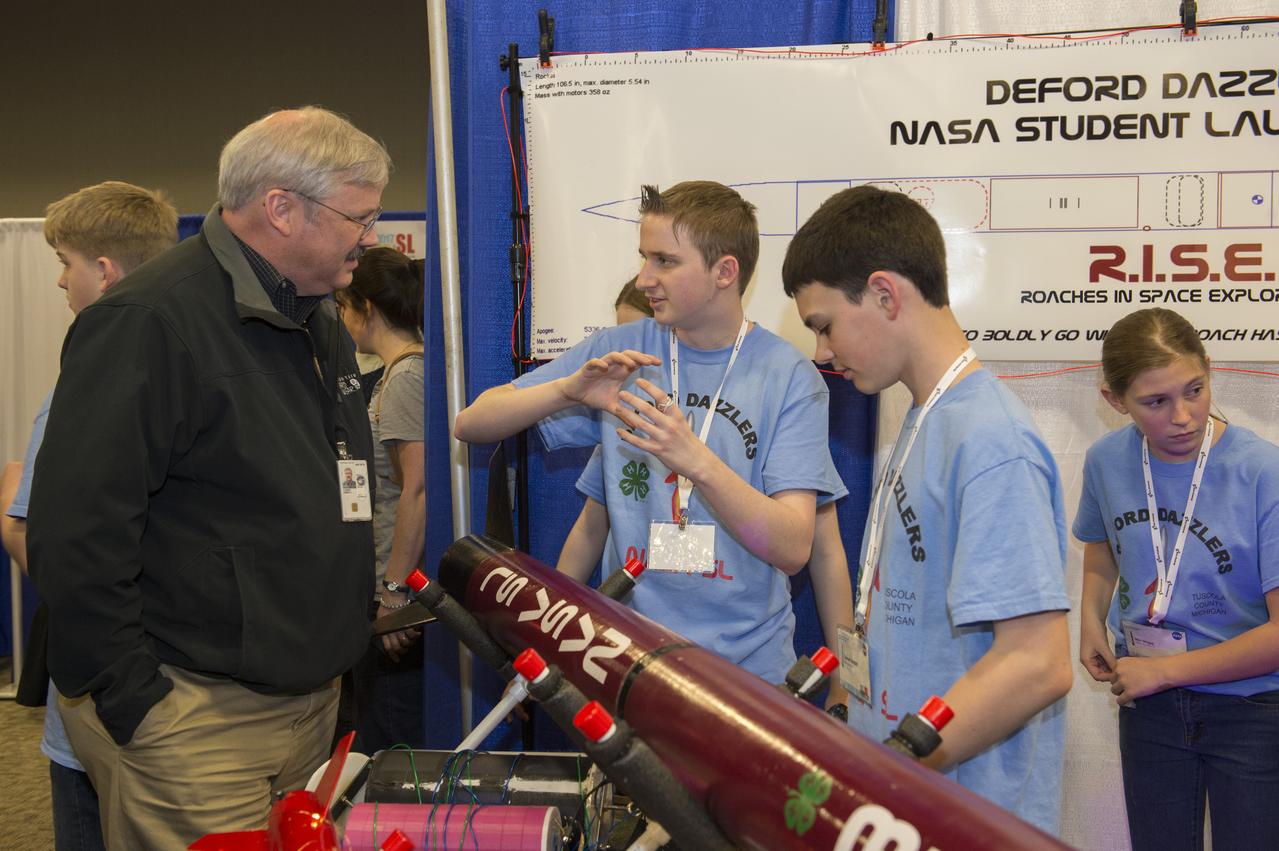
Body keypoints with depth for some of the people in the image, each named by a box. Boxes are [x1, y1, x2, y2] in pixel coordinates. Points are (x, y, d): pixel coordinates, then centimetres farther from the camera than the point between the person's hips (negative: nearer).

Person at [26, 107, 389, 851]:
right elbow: (77, 530, -23)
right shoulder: (149, 320, -17)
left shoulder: (321, 327, 13)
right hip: (195, 724, -8)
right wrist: (132, 700, -20)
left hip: (313, 702, 9)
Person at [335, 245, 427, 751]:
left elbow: (418, 490, -22)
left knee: (388, 749, -3)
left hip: (397, 586, -10)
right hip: (389, 583, 10)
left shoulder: (404, 378, -15)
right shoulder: (399, 373, 15)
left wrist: (395, 590, -21)